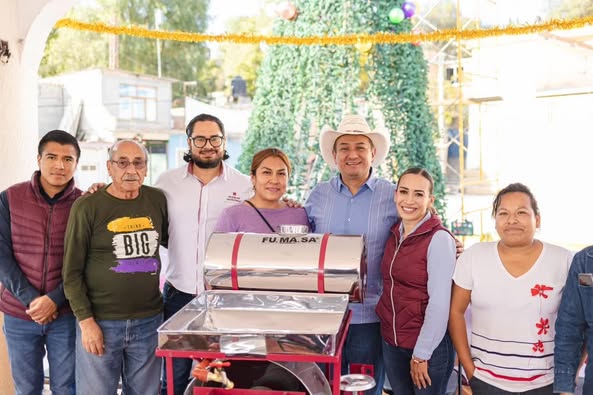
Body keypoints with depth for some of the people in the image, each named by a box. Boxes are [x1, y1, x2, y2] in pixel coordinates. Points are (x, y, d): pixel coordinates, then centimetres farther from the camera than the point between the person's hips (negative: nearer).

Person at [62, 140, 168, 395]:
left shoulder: (157, 200, 4)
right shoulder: (87, 207, -7)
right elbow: (72, 271, -5)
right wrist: (86, 321, -10)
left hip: (149, 321, 3)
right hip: (101, 323, -3)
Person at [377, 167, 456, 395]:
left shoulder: (439, 238, -15)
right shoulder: (394, 234, 4)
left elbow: (439, 303, -18)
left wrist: (421, 355, -15)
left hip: (428, 346, -6)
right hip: (391, 342, 6)